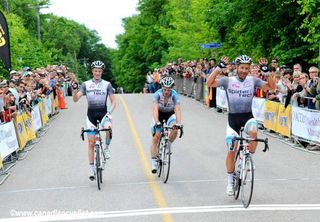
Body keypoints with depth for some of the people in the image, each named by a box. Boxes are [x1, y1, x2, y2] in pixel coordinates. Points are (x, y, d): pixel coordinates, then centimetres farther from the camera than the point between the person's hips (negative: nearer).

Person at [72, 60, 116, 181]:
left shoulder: (107, 84, 1)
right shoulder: (86, 84, 3)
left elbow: (113, 101, -1)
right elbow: (75, 99, -3)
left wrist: (110, 112, -18)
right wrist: (75, 89, -22)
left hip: (103, 113, -1)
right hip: (91, 114, 1)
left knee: (108, 128, -34)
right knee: (91, 142, 0)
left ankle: (106, 148, -5)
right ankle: (92, 168, 10)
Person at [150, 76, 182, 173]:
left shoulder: (174, 95, -28)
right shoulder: (157, 94, -29)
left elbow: (177, 110, -37)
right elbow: (155, 109, -38)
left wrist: (178, 123, -52)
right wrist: (156, 122, -53)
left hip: (170, 114, 0)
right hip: (159, 115, 0)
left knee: (175, 130, -29)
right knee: (156, 137, -10)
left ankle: (168, 145, 1)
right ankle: (153, 163, -4)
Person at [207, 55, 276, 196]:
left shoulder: (253, 80, 2)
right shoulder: (228, 81, -2)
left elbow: (272, 87, -6)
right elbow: (210, 83, -15)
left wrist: (266, 71, -17)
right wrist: (220, 67, -22)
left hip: (248, 116, 0)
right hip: (233, 117, 0)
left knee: (253, 131, -36)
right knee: (231, 151, 2)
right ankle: (230, 182, 19)